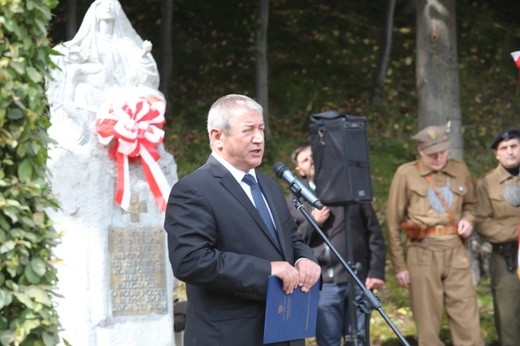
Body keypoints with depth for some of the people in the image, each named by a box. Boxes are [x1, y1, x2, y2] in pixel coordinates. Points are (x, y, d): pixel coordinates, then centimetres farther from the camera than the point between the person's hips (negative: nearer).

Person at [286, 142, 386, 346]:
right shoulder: (293, 202, 7)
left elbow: (373, 232, 7)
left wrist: (376, 271, -2)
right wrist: (312, 223, -11)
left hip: (358, 278, 1)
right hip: (324, 283, -1)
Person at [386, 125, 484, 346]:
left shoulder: (460, 170, 9)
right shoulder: (406, 174, -1)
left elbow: (470, 203, 27)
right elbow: (393, 223, 2)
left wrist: (468, 219, 3)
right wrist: (399, 266, -1)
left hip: (456, 252, 3)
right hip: (423, 253, -3)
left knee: (468, 323, -2)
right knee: (428, 325, 2)